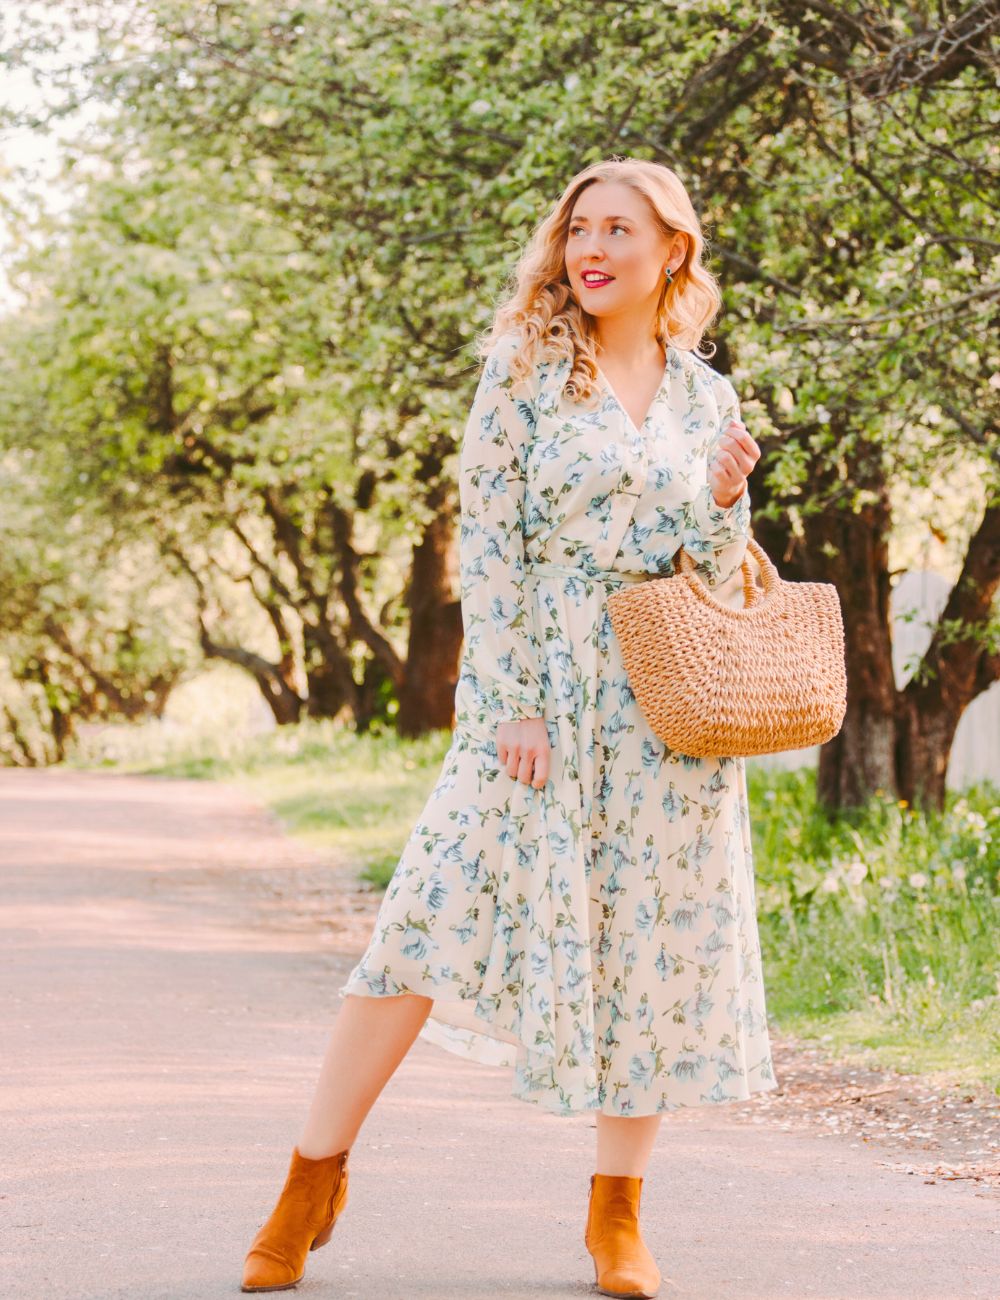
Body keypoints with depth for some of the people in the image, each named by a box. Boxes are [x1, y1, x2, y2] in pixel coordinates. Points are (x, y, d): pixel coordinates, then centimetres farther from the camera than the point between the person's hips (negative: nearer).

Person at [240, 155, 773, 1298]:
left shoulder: (703, 394, 10)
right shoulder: (524, 366, 1)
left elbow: (713, 574, 14)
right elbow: (487, 542, -4)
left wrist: (724, 499, -6)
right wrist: (511, 703, -11)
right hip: (539, 688, -3)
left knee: (653, 945, 2)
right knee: (435, 914, -8)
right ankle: (314, 1178, 5)